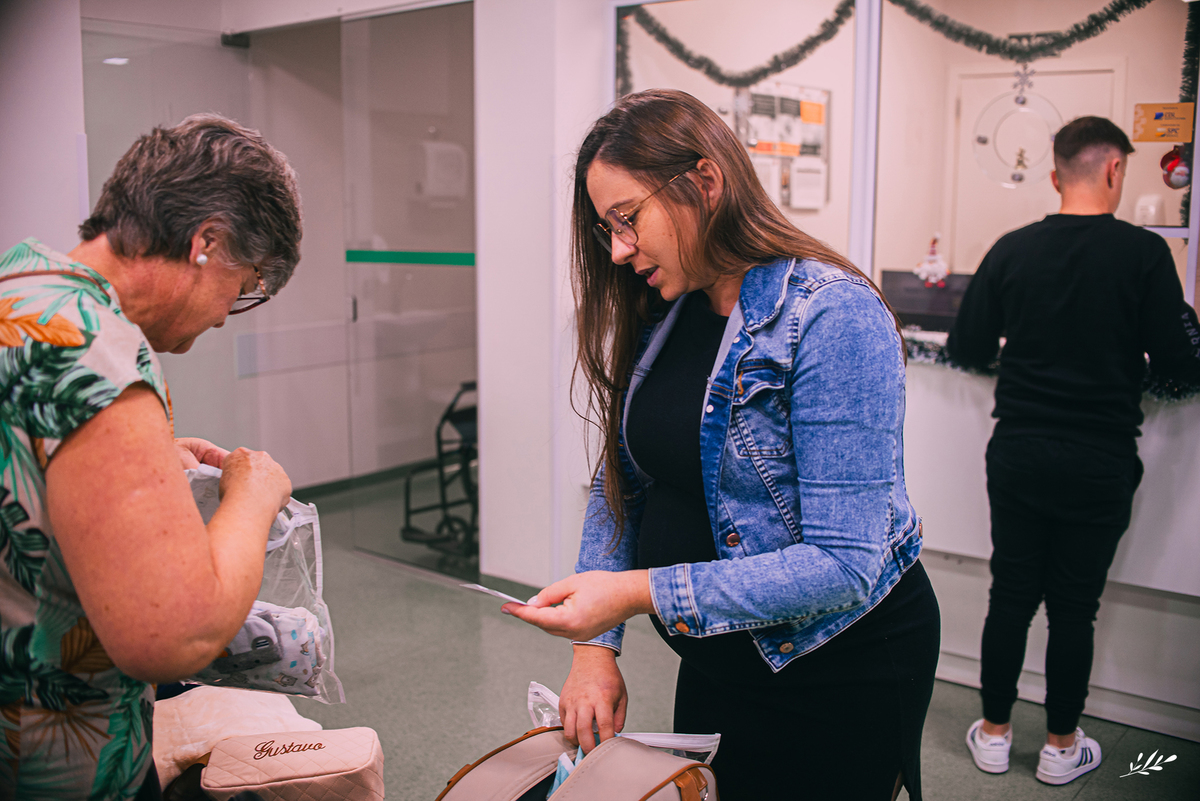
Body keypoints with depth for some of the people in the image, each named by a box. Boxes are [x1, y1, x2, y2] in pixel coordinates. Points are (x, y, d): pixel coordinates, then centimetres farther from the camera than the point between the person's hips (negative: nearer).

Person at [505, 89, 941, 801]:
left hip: (843, 667, -6)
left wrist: (642, 593, -31)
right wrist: (596, 644, -6)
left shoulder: (833, 316, -24)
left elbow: (842, 563, -27)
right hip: (714, 662, 7)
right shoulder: (660, 316, 0)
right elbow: (620, 488, 5)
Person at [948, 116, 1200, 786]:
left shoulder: (1012, 250, -3)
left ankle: (995, 733, 26)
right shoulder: (1143, 252, -11)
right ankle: (1062, 747, 25)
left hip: (1018, 454, 2)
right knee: (1075, 607, 10)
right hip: (1099, 464, -2)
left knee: (1012, 596, 13)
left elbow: (968, 349, 2)